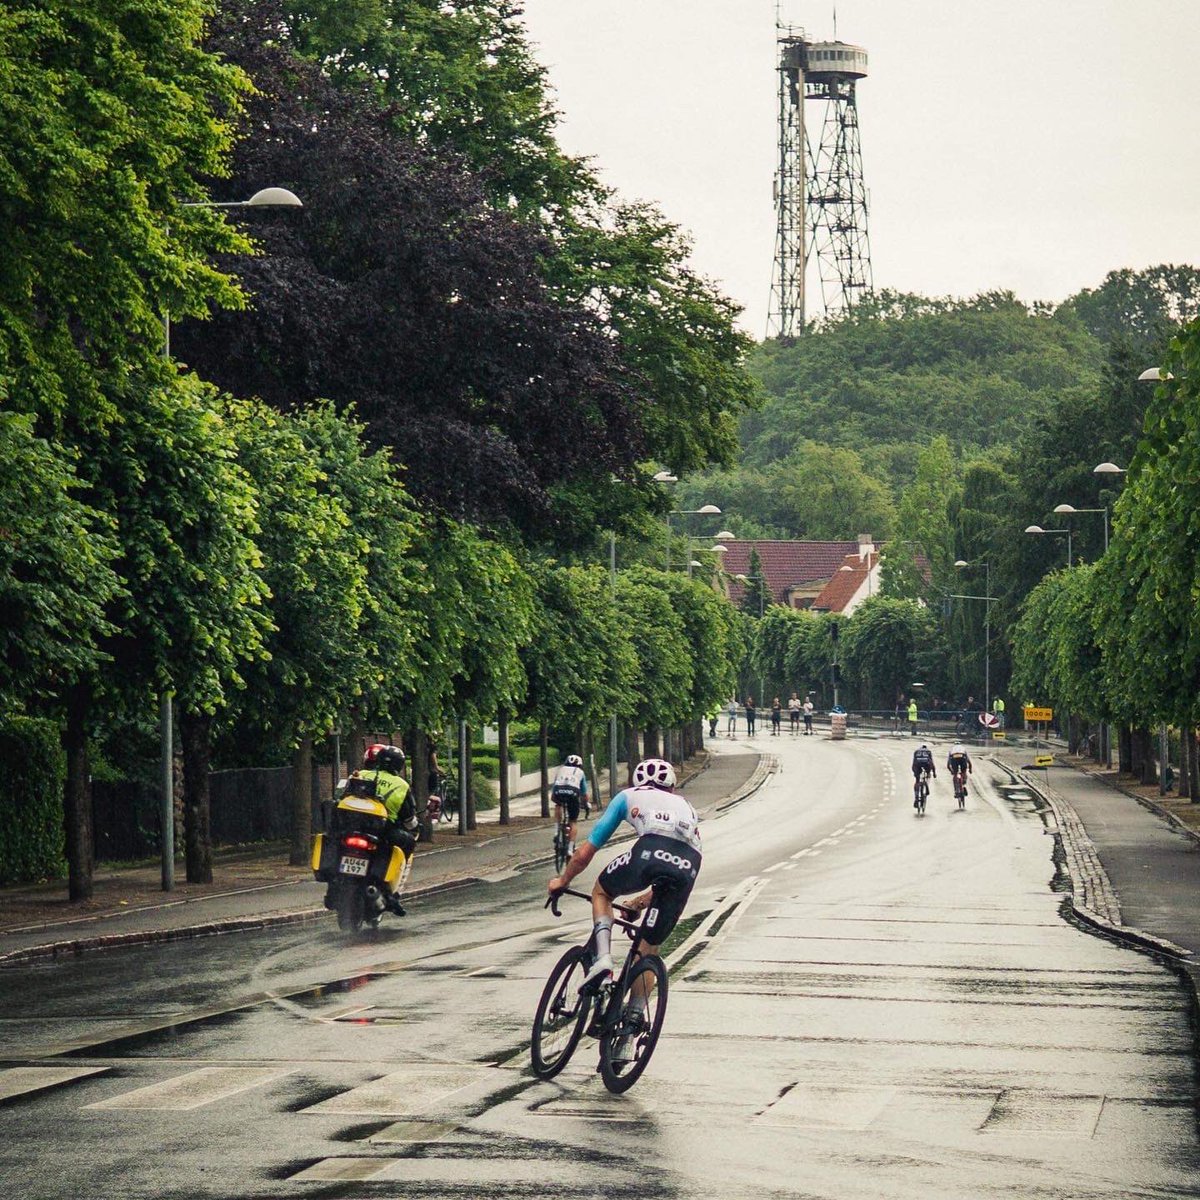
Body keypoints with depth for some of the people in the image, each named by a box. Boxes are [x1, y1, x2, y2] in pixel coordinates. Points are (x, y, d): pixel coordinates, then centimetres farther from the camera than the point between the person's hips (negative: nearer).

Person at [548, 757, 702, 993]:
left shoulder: (628, 796, 32)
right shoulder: (687, 808, 41)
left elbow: (585, 854, 32)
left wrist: (562, 881, 49)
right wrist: (640, 902, 57)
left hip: (649, 854, -3)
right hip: (687, 870, 3)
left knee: (601, 892, 27)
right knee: (648, 950, 19)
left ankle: (603, 956, 5)